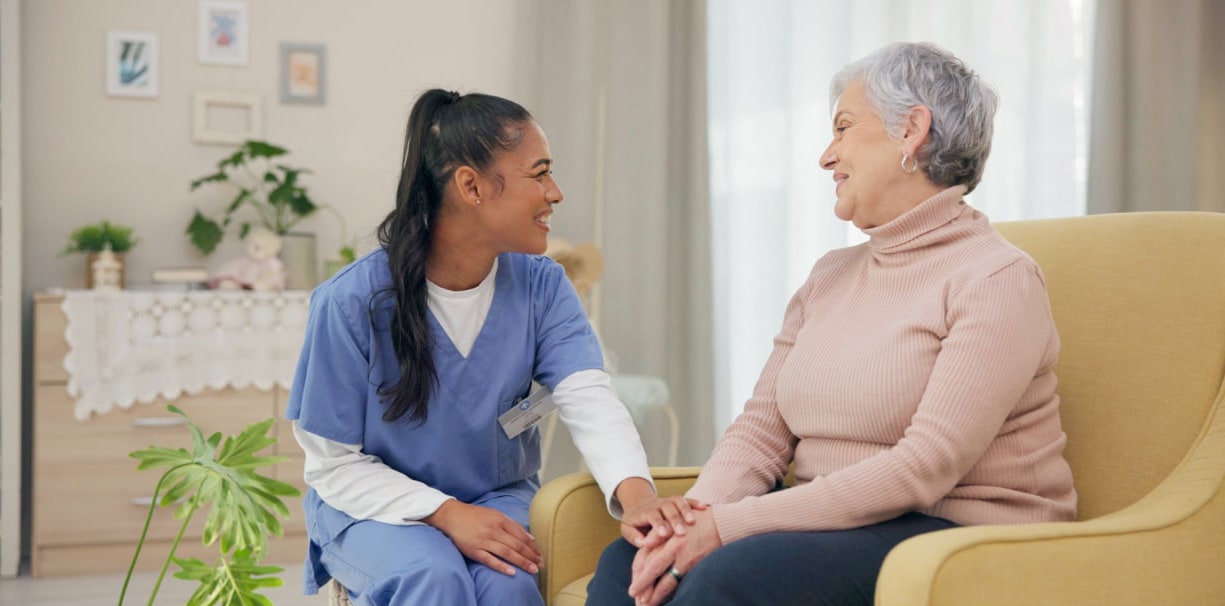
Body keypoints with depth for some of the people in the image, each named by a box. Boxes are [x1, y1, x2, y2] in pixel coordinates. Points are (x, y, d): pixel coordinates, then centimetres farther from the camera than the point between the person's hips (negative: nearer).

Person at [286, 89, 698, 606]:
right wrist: (446, 514, -26)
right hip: (376, 506, -2)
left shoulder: (541, 286, -6)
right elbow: (334, 463, -12)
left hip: (499, 498, 3)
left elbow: (588, 397, -20)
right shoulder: (352, 301, -16)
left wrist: (636, 492, -41)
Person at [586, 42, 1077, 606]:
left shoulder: (996, 278, -10)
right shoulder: (830, 275, 14)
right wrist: (697, 515, -15)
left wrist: (732, 525, -22)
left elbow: (925, 466, -20)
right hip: (839, 524, 6)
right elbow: (760, 429, 7)